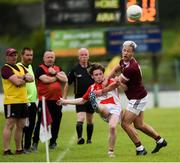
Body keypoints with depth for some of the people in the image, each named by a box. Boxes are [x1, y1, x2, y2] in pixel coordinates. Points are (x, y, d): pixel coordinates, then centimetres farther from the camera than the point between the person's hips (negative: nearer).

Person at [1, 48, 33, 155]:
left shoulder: (21, 68, 19)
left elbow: (31, 78, 7)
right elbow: (17, 82, -18)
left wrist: (22, 78, -12)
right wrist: (26, 79, 1)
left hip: (23, 101, 8)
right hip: (12, 101, -8)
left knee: (20, 126, 11)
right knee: (10, 125, -9)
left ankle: (19, 149, 18)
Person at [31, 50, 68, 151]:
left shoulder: (58, 69, 15)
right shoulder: (40, 69, -2)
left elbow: (65, 79, 0)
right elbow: (45, 79, -18)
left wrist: (55, 73, -9)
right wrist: (57, 77, -4)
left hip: (57, 100, 5)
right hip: (44, 100, -5)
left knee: (56, 122, 7)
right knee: (41, 121, -6)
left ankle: (53, 142, 18)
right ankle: (35, 142, 0)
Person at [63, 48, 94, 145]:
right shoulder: (75, 69, -2)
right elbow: (67, 84, 6)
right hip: (79, 98, -2)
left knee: (90, 120, 12)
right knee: (80, 119, -18)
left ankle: (89, 139, 24)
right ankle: (79, 138, -28)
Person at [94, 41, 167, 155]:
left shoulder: (131, 68, -29)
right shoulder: (124, 61, 0)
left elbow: (117, 84, -20)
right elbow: (116, 69, 20)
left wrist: (102, 91, -9)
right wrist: (106, 79, 1)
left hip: (137, 99, -9)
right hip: (138, 97, 9)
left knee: (125, 124, -7)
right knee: (139, 125, 16)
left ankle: (140, 148, 1)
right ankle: (160, 140, 28)